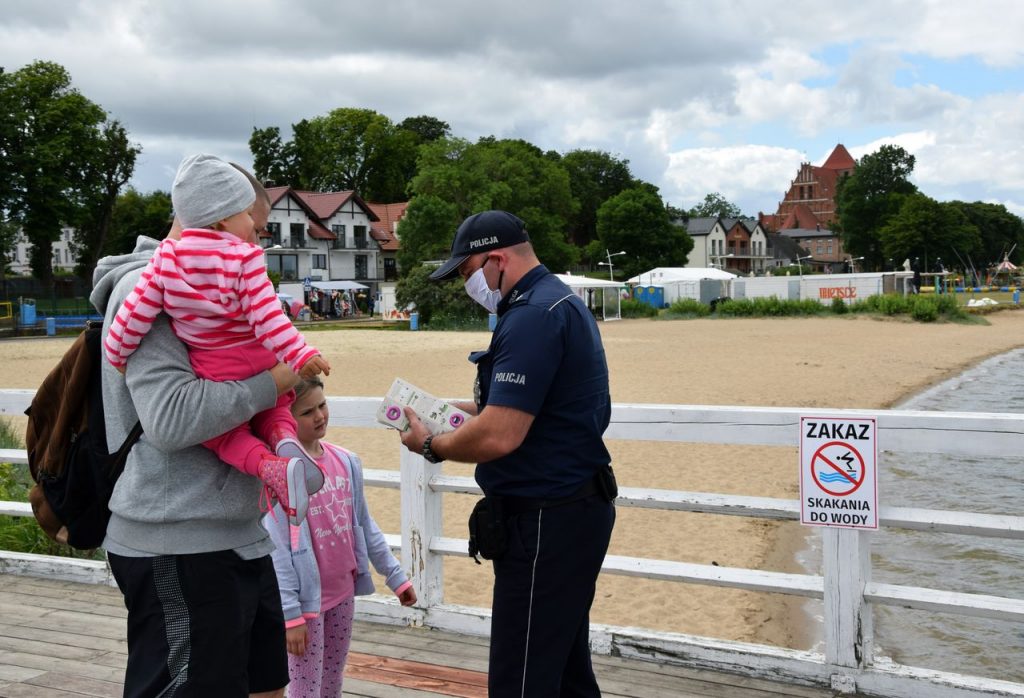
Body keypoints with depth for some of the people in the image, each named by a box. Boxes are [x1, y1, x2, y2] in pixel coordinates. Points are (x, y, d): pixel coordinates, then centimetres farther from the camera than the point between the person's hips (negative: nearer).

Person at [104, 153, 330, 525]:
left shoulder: (167, 257, -5)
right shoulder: (245, 258, -12)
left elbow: (136, 310, -4)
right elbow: (266, 317, -20)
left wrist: (117, 353, 9)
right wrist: (300, 355, -21)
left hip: (212, 372, 0)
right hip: (258, 365, 0)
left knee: (223, 433, 15)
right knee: (272, 406, 28)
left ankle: (270, 467, -17)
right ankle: (283, 437, -9)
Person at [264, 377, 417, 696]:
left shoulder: (346, 461, 1)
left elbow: (364, 525, 11)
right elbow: (276, 549, -18)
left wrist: (394, 574, 12)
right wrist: (289, 613, -20)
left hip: (343, 593, 6)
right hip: (306, 599, -6)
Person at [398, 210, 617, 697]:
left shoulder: (532, 317, -20)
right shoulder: (561, 301, 14)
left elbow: (499, 437, -26)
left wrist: (432, 446, -9)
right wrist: (475, 408, 12)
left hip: (545, 522, -11)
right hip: (577, 509, 11)